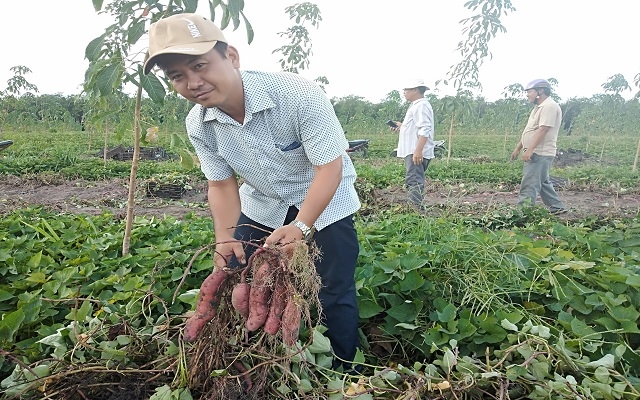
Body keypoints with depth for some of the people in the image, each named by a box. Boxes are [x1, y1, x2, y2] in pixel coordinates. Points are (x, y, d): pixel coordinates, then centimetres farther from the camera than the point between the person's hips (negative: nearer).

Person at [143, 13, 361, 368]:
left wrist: (300, 227, -35)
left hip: (325, 202, -4)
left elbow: (330, 166, -27)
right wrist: (225, 239, -19)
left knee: (333, 295, -5)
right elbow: (221, 184, -4)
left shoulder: (300, 95, -30)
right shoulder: (198, 125, -13)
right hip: (262, 206, 5)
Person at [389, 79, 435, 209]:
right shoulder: (416, 105, 22)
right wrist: (402, 126, 19)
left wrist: (418, 150, -28)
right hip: (413, 151, 11)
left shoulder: (421, 106, -12)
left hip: (416, 153, -11)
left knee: (414, 182, -15)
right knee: (412, 181, 14)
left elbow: (424, 130, -22)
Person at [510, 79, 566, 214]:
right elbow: (528, 131, 23)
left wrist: (529, 150, -28)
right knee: (543, 182, 18)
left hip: (540, 154, -11)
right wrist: (517, 148, 22)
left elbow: (542, 130, -23)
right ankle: (557, 207, 29)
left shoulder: (549, 107, -13)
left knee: (529, 184, -12)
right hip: (536, 153, 11)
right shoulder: (539, 107, 21)